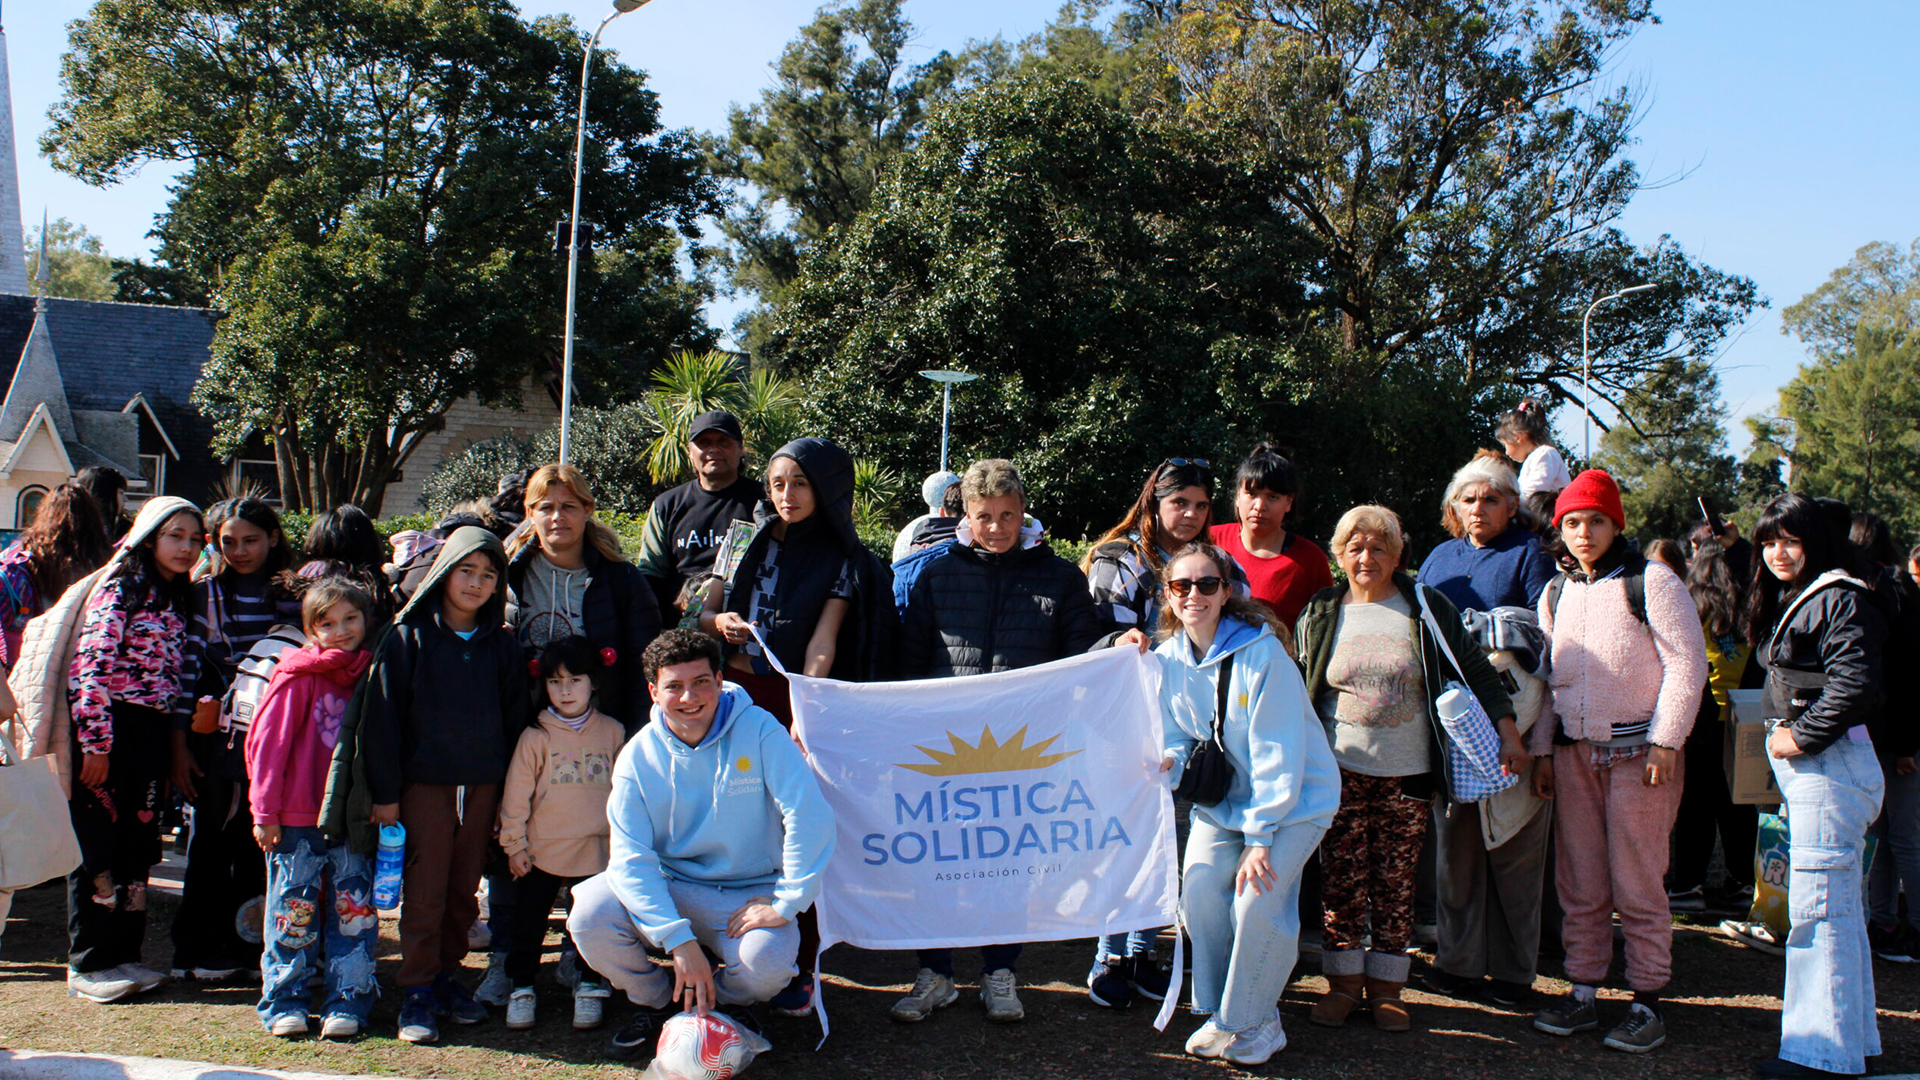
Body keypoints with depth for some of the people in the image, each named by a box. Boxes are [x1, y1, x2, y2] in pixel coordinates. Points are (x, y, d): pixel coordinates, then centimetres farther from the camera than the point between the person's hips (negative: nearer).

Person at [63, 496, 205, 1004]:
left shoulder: (181, 599, 13)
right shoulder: (121, 590, -10)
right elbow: (92, 666, -16)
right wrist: (96, 743, -18)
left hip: (152, 733, 7)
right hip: (109, 728, -7)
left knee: (138, 847, 12)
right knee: (96, 846, 1)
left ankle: (123, 954, 22)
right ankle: (88, 964, 10)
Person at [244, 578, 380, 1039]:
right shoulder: (298, 677, -5)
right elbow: (266, 743, -5)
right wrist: (265, 812, -8)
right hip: (298, 819, -3)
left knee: (354, 910, 4)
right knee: (294, 911, 5)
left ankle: (347, 1002, 12)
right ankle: (285, 1002, 16)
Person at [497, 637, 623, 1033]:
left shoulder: (613, 732, 2)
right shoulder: (535, 736, -4)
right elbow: (516, 795, 0)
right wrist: (514, 844, -2)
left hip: (597, 852, 1)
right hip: (541, 852, -1)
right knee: (529, 923, 9)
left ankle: (590, 987, 24)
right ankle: (521, 988, 24)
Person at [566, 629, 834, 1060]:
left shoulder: (758, 729, -12)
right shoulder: (638, 757, -6)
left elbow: (810, 816, -18)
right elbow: (632, 859, -13)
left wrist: (784, 905, -20)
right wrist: (678, 940, -25)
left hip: (751, 892, -2)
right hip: (670, 888, 2)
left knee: (767, 962, -32)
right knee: (590, 918, -23)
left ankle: (730, 1002, 9)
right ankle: (654, 1002, 9)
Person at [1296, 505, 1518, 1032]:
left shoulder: (1428, 609, 2)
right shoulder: (1321, 615, 6)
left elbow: (1476, 671, 5)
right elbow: (1300, 689, 13)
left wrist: (1507, 730, -2)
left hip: (1407, 772, -1)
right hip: (1340, 770, 1)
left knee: (1396, 883, 2)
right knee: (1342, 879, 0)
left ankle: (1386, 988, 13)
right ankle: (1343, 983, 12)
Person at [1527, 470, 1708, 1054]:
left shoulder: (1651, 581, -4)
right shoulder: (1555, 594, 12)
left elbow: (1686, 664, -7)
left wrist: (1665, 742, -12)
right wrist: (1542, 749, 11)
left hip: (1638, 751, -5)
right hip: (1573, 752, 5)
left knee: (1637, 884, -1)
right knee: (1579, 883, 7)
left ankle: (1647, 1002, 9)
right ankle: (1582, 993, 16)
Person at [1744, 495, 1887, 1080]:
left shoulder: (1839, 599, -13)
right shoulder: (1789, 600, 17)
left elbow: (1855, 685, -23)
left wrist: (1802, 737, -16)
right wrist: (1783, 732, 13)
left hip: (1830, 763, -10)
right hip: (1806, 765, 11)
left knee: (1818, 906, -9)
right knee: (1841, 904, 15)